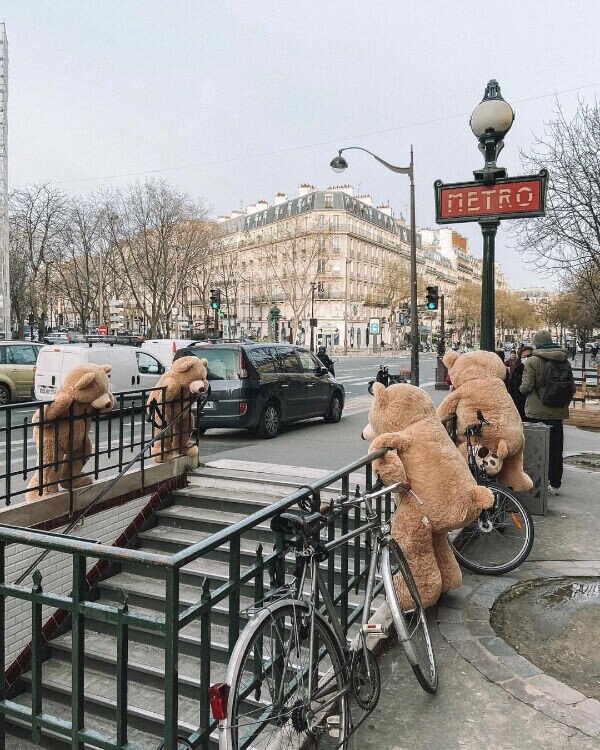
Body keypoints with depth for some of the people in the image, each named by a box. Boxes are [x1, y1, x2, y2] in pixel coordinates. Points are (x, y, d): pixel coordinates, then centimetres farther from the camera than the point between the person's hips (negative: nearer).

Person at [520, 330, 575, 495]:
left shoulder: (533, 361, -12)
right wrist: (563, 403, 19)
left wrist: (521, 388, 5)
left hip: (537, 412, -4)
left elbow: (526, 387, -16)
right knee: (555, 450, 11)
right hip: (557, 413, 4)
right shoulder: (565, 361, 5)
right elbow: (572, 388, 6)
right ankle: (554, 485, 16)